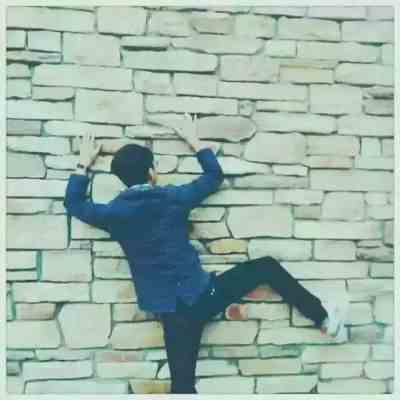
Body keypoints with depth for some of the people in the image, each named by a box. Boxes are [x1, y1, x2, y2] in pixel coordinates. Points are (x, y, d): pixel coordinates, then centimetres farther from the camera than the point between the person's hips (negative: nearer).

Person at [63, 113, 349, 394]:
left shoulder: (114, 213, -1)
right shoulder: (173, 198, -4)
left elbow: (74, 203, 20)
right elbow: (215, 175, 12)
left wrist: (84, 163, 27)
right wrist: (194, 140, 23)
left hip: (171, 312, 2)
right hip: (202, 295, -2)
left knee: (183, 384, 6)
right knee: (267, 267, 15)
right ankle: (324, 318, 20)